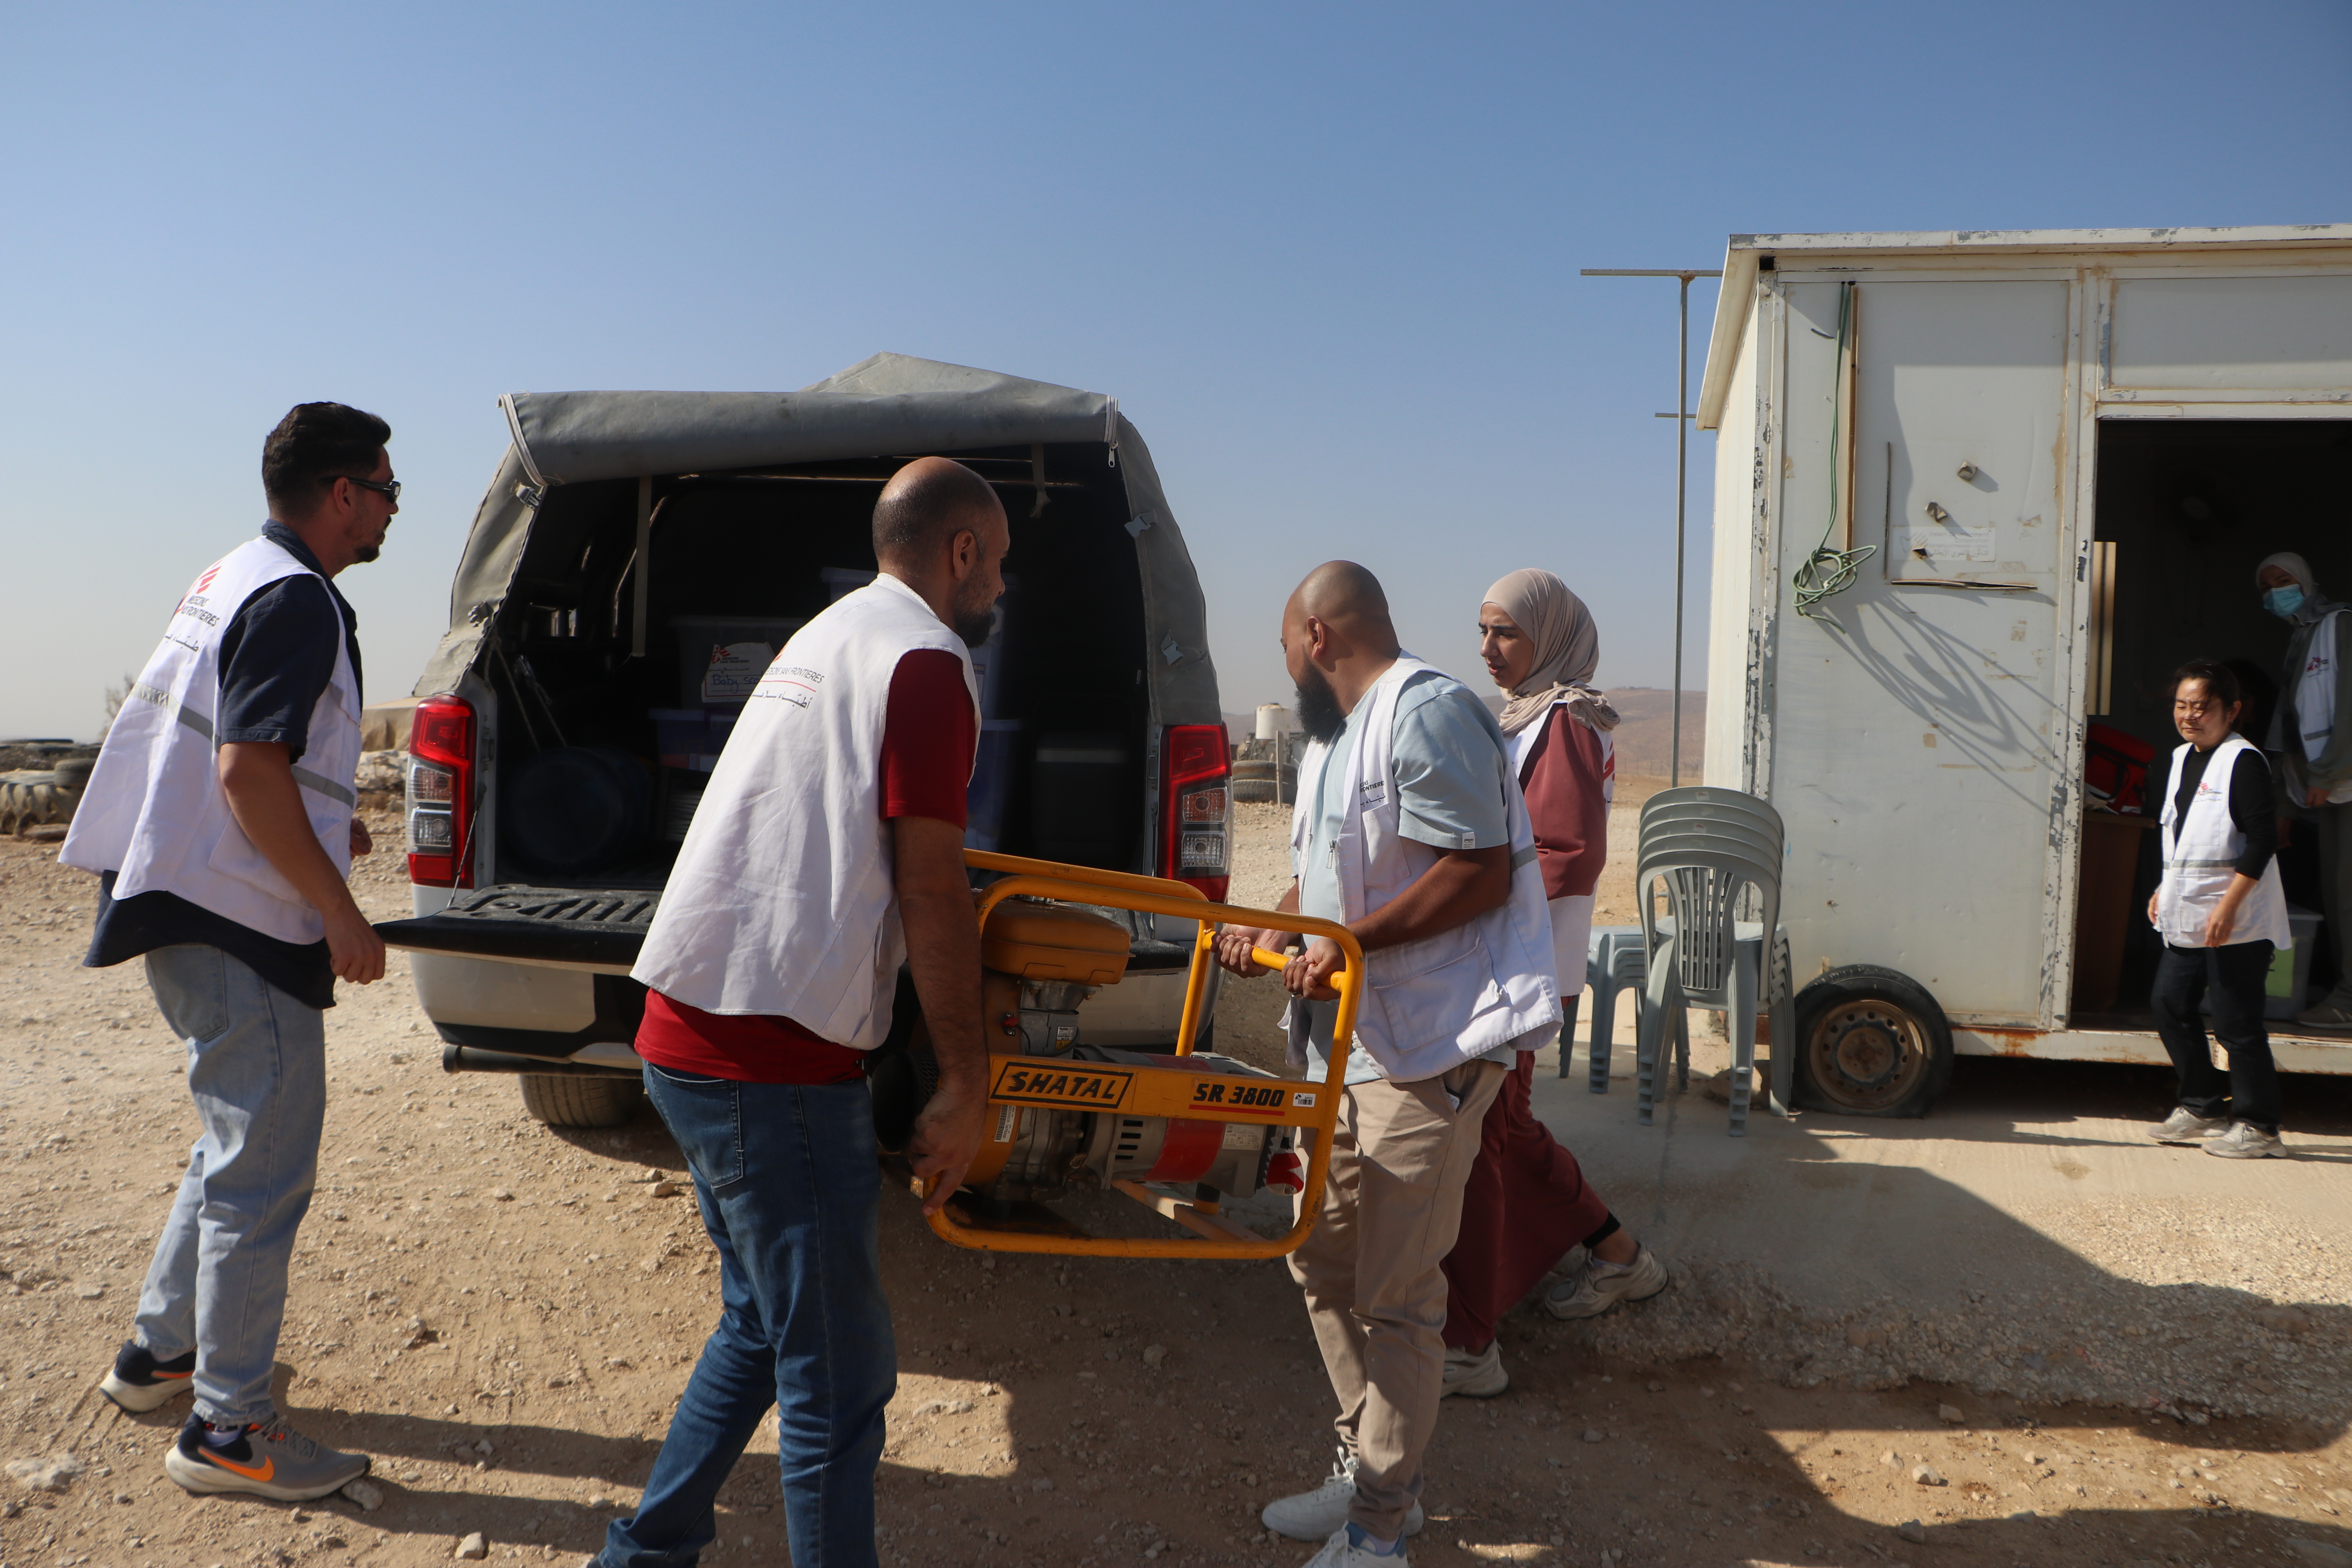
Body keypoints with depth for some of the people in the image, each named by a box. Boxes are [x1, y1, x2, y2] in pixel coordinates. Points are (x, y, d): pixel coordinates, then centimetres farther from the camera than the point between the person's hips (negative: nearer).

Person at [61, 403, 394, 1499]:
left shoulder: (232, 577, 15)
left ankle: (157, 1351, 35)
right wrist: (340, 912, -21)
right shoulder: (295, 600, -17)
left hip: (187, 905, 11)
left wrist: (319, 826, 25)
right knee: (265, 1169, -3)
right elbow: (249, 768, -25)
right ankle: (227, 1430, 7)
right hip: (239, 925, -11)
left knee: (240, 1143, 23)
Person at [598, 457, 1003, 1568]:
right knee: (837, 1380, 0)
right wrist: (966, 1084, -7)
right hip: (772, 1059, -10)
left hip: (691, 1038, 10)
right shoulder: (928, 657, -9)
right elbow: (929, 887, -13)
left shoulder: (828, 636, 21)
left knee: (764, 1327, 23)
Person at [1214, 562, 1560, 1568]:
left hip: (1428, 1050, -10)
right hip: (1347, 1043, 10)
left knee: (1395, 1297, -1)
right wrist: (1267, 927, 4)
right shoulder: (1332, 738, 17)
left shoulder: (1427, 713, -16)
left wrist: (1349, 940, -22)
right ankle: (1364, 1473, 33)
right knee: (1325, 1264, 17)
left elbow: (1482, 873, -21)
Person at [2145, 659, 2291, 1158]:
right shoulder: (2183, 759, 14)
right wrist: (2164, 889, 18)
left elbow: (2263, 840, -18)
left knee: (2236, 1022, -3)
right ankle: (2202, 1107, 24)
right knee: (2170, 1004, 11)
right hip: (2187, 918, 9)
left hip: (2236, 922, -9)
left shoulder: (2243, 762, -13)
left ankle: (2257, 1126, 10)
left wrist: (2229, 905, -22)